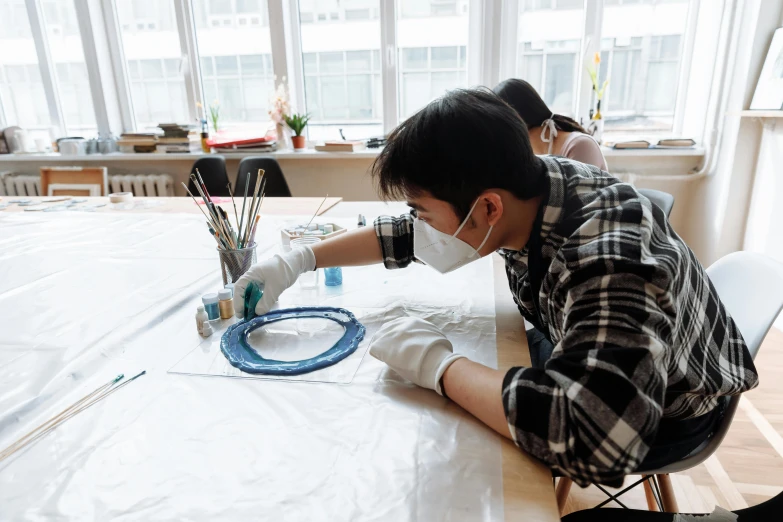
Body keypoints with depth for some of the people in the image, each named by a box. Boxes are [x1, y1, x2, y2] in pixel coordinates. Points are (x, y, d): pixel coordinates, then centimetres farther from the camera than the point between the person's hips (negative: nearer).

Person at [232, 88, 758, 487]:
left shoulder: (610, 259, -42)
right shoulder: (521, 188, -19)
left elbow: (597, 439, -53)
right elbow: (406, 235, -7)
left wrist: (439, 363, -41)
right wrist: (298, 260, -10)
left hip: (669, 410, -5)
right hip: (580, 356, 6)